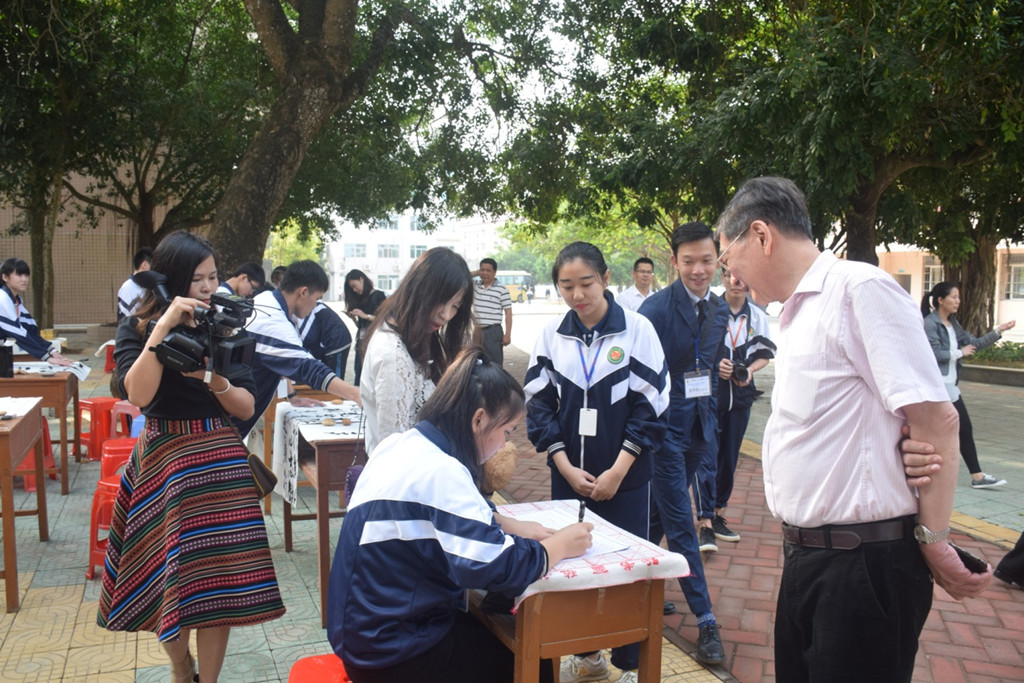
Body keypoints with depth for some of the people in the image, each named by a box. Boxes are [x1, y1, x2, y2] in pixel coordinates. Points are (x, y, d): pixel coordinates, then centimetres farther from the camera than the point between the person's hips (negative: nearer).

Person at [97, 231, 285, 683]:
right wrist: (163, 328, -22)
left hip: (221, 460, 1)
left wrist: (217, 381, -17)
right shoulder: (136, 328, -1)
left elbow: (247, 408, 2)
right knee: (169, 575, 8)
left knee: (219, 576, 1)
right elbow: (139, 395, -19)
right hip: (163, 459, -1)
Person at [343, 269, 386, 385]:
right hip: (361, 342, 7)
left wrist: (366, 316, -14)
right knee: (358, 375, 4)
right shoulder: (361, 299, 17)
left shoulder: (378, 295, -1)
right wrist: (353, 317, 0)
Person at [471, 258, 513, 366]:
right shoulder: (475, 286, 8)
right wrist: (477, 273, 2)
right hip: (477, 331, 5)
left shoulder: (501, 289, -7)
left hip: (493, 331, -5)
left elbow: (508, 313, -7)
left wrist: (507, 335, -12)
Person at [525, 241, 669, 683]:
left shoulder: (637, 329, -7)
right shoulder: (552, 335, 1)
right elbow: (539, 404, 2)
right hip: (569, 476, 3)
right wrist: (566, 467, -8)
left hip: (624, 477, -3)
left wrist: (617, 471, -12)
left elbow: (650, 406, -7)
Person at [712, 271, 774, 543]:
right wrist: (714, 363, -16)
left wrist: (750, 369, -5)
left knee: (729, 458, 10)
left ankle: (718, 514, 22)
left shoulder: (758, 316, 6)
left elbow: (765, 354, 14)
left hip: (740, 393, 4)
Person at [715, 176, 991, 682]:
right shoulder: (796, 314, 13)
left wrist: (932, 539, -12)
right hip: (808, 557, 9)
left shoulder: (857, 289, -14)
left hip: (867, 560, -8)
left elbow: (935, 421, -18)